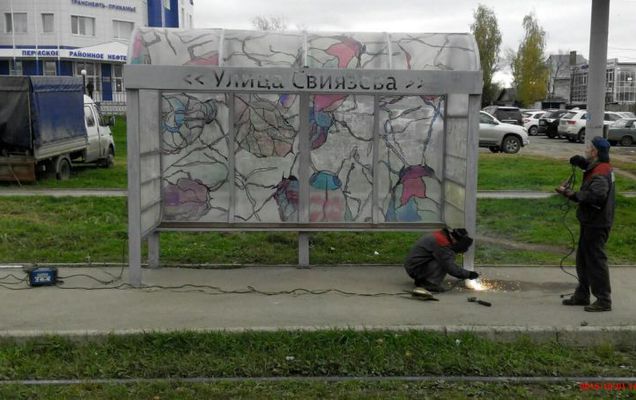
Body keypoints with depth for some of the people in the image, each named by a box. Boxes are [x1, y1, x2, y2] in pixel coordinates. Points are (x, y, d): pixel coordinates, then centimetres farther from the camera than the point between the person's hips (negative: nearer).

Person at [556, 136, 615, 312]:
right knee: (583, 259, 17)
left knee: (595, 260, -3)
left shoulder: (600, 174, -23)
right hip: (590, 222, 10)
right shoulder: (599, 167, 8)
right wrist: (579, 160, 1)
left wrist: (572, 194, -32)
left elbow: (596, 195, -38)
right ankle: (582, 295, 28)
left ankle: (604, 300, 6)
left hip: (597, 224, -10)